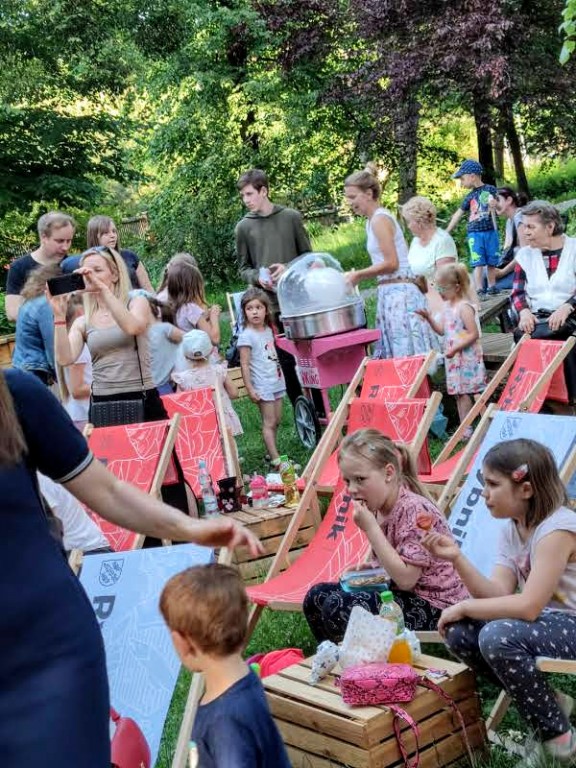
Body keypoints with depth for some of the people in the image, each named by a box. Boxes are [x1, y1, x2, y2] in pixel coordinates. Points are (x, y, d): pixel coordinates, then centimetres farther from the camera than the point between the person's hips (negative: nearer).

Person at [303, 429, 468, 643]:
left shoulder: (414, 509, -20)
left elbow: (406, 578, -25)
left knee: (337, 607, -23)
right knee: (316, 597, 2)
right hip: (401, 594, 9)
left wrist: (370, 528, -23)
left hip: (435, 606, -9)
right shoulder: (378, 509, 6)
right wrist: (365, 569, -2)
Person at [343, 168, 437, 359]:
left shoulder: (380, 219, -11)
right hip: (390, 292, 10)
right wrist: (359, 276, 8)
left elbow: (391, 263, -16)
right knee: (395, 356, 9)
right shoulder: (374, 220, 16)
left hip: (398, 293, -10)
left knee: (405, 355, -7)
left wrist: (358, 275, -9)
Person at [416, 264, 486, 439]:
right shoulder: (447, 306, 10)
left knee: (474, 392, -5)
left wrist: (456, 348, -23)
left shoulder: (464, 307, -16)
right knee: (460, 393, 12)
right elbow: (442, 330, 15)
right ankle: (465, 429, 18)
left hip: (467, 357, -9)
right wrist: (428, 318, 2)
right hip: (454, 358, 9)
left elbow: (474, 334, -19)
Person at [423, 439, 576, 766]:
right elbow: (500, 594, -5)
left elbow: (528, 606, -28)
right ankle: (545, 702, 5)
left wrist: (464, 607, -20)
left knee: (498, 637, -32)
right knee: (459, 631, -9)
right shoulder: (512, 528, 4)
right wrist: (458, 559, -17)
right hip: (544, 622, 9)